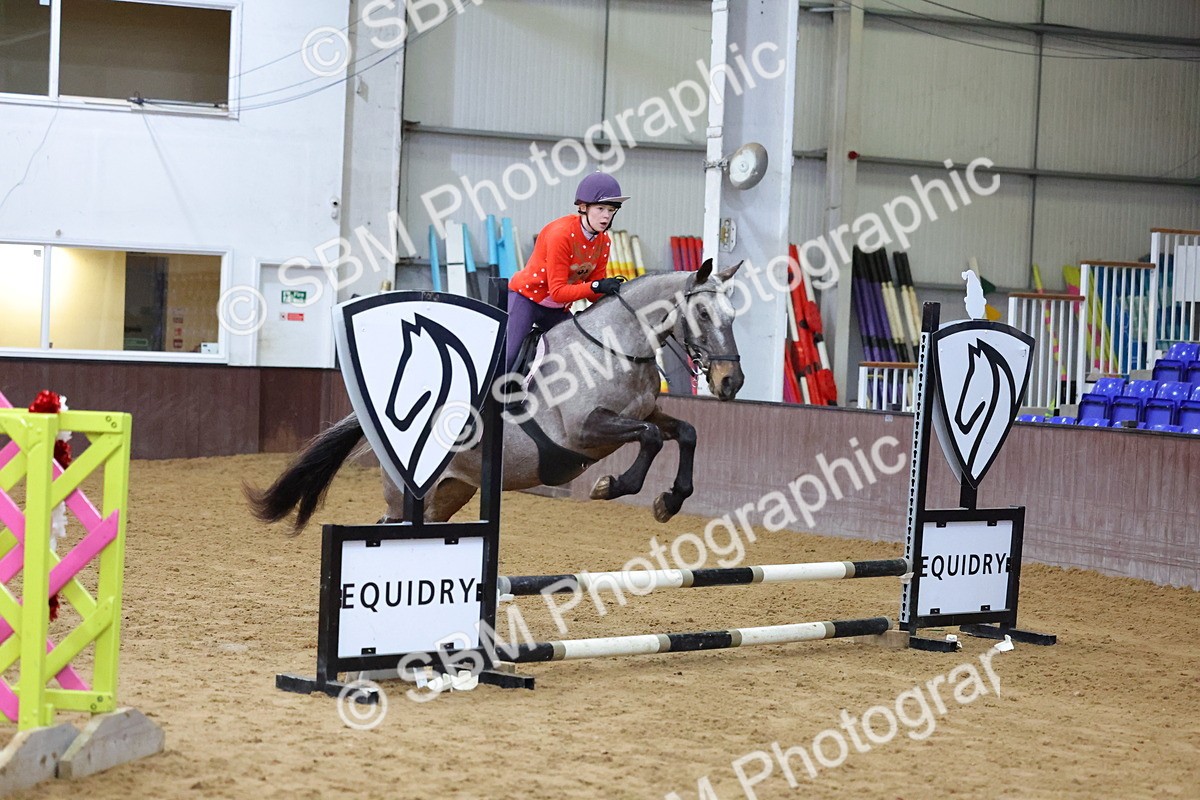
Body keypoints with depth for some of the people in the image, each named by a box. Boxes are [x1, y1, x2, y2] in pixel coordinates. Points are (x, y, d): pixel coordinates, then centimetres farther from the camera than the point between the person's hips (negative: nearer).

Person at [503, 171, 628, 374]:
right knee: (507, 360, -20)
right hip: (527, 296, -8)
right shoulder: (561, 234, -25)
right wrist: (596, 286, -36)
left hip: (558, 309, 8)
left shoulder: (603, 241, -3)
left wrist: (611, 290, -22)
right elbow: (558, 291, -27)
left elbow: (594, 293, -1)